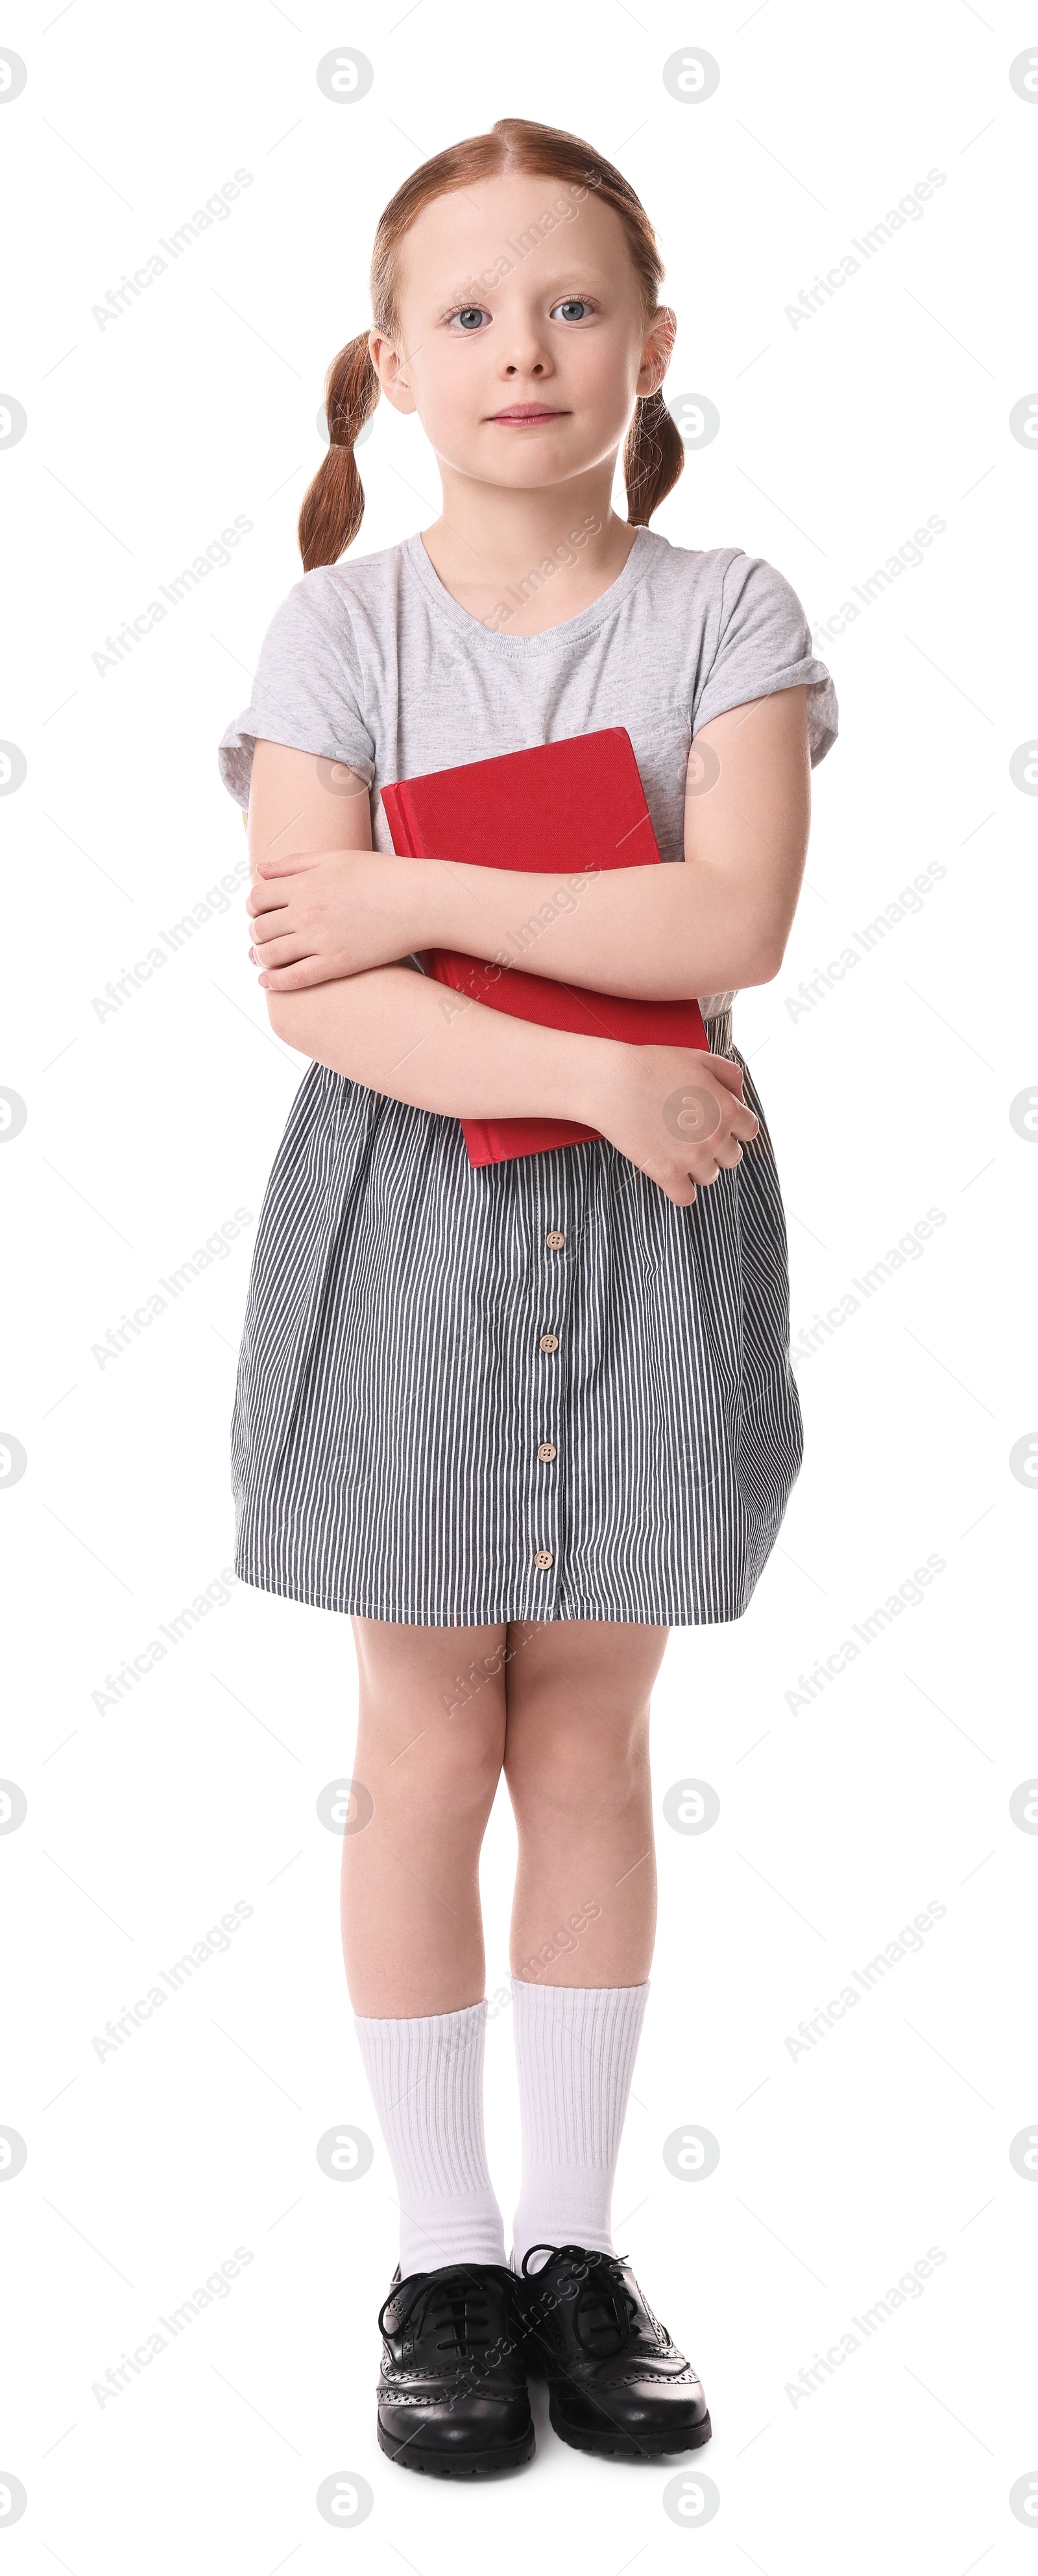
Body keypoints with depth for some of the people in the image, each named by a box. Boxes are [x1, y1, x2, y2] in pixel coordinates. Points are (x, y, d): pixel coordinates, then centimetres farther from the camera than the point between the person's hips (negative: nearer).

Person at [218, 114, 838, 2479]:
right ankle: (445, 2255, 22)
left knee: (590, 1736, 10)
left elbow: (734, 916, -16)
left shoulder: (727, 616, 0)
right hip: (410, 1220, 0)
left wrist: (412, 898, -17)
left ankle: (577, 2238, 25)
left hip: (651, 1226, 1)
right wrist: (593, 1069, -21)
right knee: (427, 1746, 7)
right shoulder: (341, 632, -2)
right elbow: (308, 990, -13)